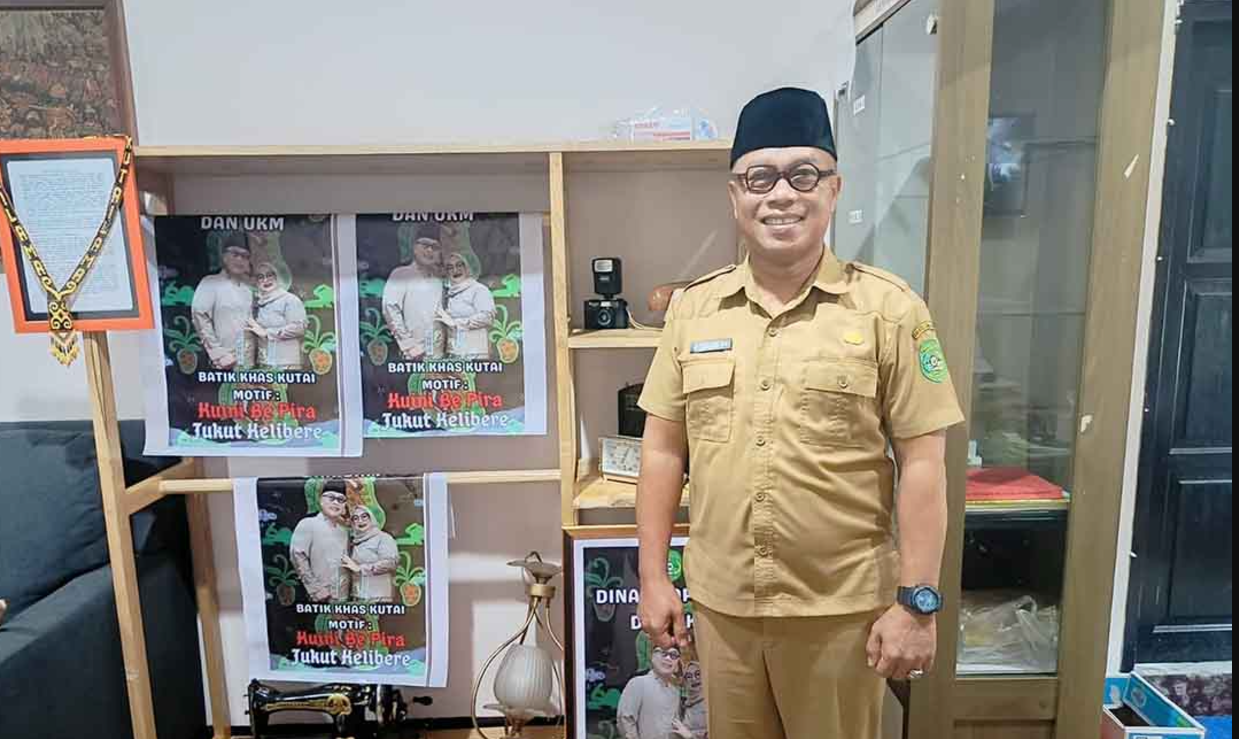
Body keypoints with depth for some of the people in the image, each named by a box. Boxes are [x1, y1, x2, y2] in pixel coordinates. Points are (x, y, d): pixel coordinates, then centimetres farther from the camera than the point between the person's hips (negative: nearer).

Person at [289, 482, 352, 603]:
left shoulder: (344, 529, 16)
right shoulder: (308, 524, -1)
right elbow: (297, 555, -9)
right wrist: (315, 588, -12)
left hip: (343, 598, 5)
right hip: (320, 599, -5)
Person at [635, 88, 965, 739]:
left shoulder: (887, 307, -8)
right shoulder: (693, 307, 0)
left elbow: (922, 464, -7)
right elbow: (664, 449, 3)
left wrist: (916, 602, -8)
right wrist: (653, 576, 3)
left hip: (841, 608, -2)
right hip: (719, 601, 3)